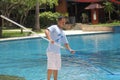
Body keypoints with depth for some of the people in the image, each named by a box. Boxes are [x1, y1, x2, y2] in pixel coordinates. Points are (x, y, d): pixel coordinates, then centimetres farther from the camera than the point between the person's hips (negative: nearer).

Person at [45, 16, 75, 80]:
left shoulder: (62, 33, 21)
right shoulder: (54, 27, -3)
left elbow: (66, 43, 21)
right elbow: (46, 31, -23)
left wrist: (70, 49, 2)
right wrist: (50, 39, -40)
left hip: (58, 52, 8)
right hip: (51, 51, -8)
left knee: (56, 68, 11)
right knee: (51, 67, -11)